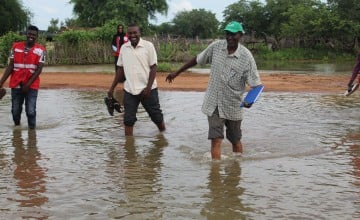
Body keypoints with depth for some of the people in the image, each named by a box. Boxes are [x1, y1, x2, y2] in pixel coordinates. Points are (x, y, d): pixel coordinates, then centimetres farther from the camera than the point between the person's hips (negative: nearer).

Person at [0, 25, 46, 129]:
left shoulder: (40, 50, -3)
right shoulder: (16, 46, 5)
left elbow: (39, 69, -7)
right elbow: (11, 66, 6)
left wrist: (28, 84, -15)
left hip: (31, 85, -2)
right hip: (16, 84, 3)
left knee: (31, 111, -7)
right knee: (15, 111, 7)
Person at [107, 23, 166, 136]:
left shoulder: (148, 46, -7)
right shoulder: (124, 48, 4)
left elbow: (153, 68, -8)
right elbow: (120, 69, 11)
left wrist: (148, 88, -16)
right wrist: (112, 88, 8)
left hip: (147, 89, -3)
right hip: (129, 90, 3)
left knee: (157, 116, 9)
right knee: (128, 119, 2)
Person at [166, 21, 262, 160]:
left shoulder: (246, 57, -12)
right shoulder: (216, 47, -3)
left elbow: (255, 84, -12)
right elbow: (197, 60, 12)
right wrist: (177, 73, 16)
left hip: (233, 106, -1)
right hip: (213, 104, 2)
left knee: (235, 140, 14)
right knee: (216, 139, -6)